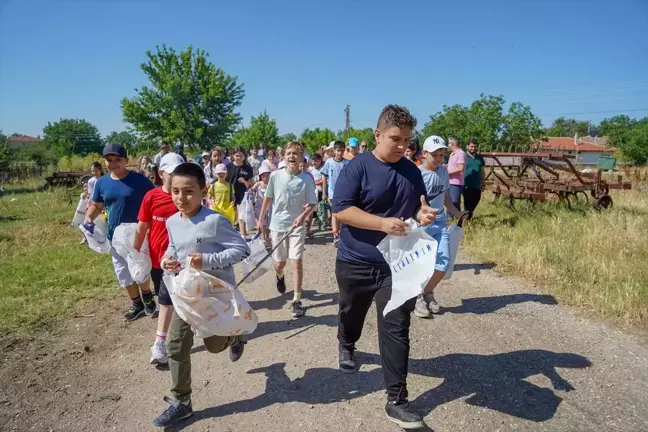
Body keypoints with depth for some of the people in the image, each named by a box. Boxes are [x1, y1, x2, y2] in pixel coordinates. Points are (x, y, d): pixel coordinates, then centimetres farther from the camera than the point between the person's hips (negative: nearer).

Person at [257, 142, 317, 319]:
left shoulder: (306, 179, -9)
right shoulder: (275, 175, -6)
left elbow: (311, 204, -4)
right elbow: (268, 198, 5)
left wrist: (302, 216, -22)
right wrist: (260, 219, 9)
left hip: (296, 226, -1)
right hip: (277, 225, 2)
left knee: (297, 262, -7)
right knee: (279, 263, 13)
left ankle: (297, 300, 3)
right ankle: (280, 276, 50)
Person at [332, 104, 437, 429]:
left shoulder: (412, 171, 3)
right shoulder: (357, 167, -12)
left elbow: (417, 208, 13)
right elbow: (341, 209, -19)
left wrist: (423, 215, -12)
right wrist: (383, 223, -29)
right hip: (355, 262, -2)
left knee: (396, 328, -2)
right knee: (351, 314, 21)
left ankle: (396, 401, 7)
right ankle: (346, 346, 55)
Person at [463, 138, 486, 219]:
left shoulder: (480, 157, 11)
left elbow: (482, 171, 15)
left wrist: (483, 184, 13)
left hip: (477, 185, 5)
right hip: (467, 185, -4)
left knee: (476, 200, 10)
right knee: (467, 202, -1)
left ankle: (470, 212, 34)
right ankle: (467, 216, 13)